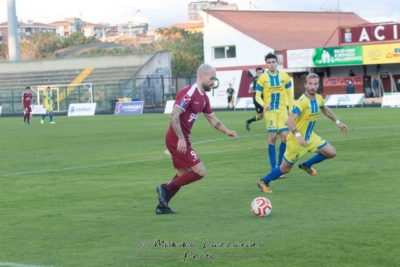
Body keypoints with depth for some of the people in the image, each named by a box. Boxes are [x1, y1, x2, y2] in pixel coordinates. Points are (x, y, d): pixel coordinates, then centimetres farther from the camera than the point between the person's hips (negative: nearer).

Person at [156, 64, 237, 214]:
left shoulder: (203, 98, 13)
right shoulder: (189, 93, -17)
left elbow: (212, 119, 23)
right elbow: (174, 115, -24)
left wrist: (227, 132, 11)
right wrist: (181, 139, -27)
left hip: (181, 140, 10)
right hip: (177, 140, -10)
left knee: (183, 176, 17)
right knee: (200, 171, -10)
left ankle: (162, 206, 23)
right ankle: (166, 188, -3)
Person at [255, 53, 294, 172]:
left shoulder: (285, 77, 3)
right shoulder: (262, 78, -3)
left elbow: (290, 94, 9)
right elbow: (257, 96, -1)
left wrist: (291, 110, 4)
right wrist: (264, 104, -21)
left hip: (282, 109, 2)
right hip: (270, 110, -2)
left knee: (285, 136, -5)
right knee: (272, 137, -4)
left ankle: (280, 165, 10)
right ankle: (273, 167, 2)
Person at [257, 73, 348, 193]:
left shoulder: (319, 99, -3)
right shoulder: (303, 101, -28)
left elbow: (325, 110, 22)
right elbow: (290, 120, -36)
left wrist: (338, 122, 23)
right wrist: (298, 136, -47)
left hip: (309, 136, 7)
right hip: (296, 140, -7)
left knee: (331, 153, 3)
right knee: (285, 168, 2)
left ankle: (306, 165, 23)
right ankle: (264, 182, 25)